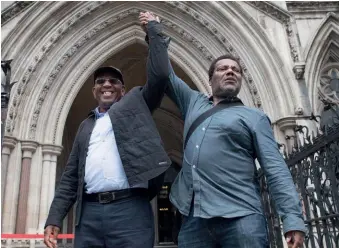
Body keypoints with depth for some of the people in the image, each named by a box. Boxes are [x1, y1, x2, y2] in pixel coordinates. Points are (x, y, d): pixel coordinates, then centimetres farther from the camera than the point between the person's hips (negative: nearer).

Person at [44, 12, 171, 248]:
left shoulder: (135, 104, 12)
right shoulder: (86, 126, 21)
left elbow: (160, 74, -2)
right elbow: (70, 176, 18)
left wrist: (154, 28, 7)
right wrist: (54, 219, 9)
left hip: (130, 209, -3)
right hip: (89, 213, 4)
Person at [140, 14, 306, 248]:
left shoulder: (254, 117, 7)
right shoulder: (194, 103, 19)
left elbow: (276, 169, -1)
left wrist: (293, 218, -11)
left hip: (240, 217, -3)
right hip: (193, 217, 4)